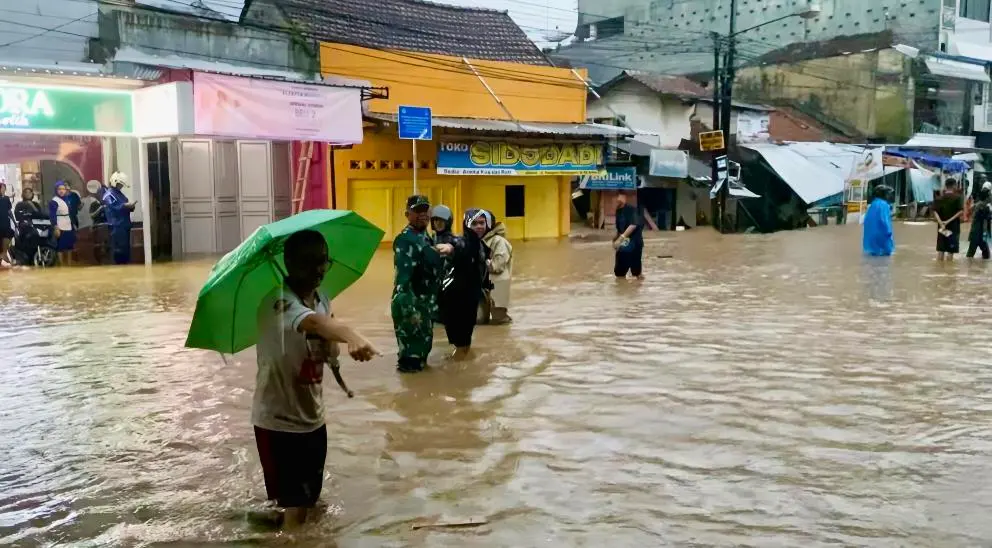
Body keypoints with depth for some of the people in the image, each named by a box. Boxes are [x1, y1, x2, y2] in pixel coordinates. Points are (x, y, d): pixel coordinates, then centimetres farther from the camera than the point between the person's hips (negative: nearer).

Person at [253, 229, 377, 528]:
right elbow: (312, 322, -46)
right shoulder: (279, 300, -24)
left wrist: (332, 348, -11)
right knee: (297, 504, -3)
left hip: (312, 417, 8)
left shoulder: (322, 298, 3)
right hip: (279, 419, -8)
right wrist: (352, 336, -63)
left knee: (310, 498, 18)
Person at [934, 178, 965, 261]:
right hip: (954, 227, -4)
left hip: (942, 227, 4)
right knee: (951, 250, 0)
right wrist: (949, 221, -15)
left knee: (940, 249, 8)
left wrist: (941, 223, -13)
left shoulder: (940, 198, 5)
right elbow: (961, 212, -16)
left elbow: (935, 212, -4)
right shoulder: (957, 197, -6)